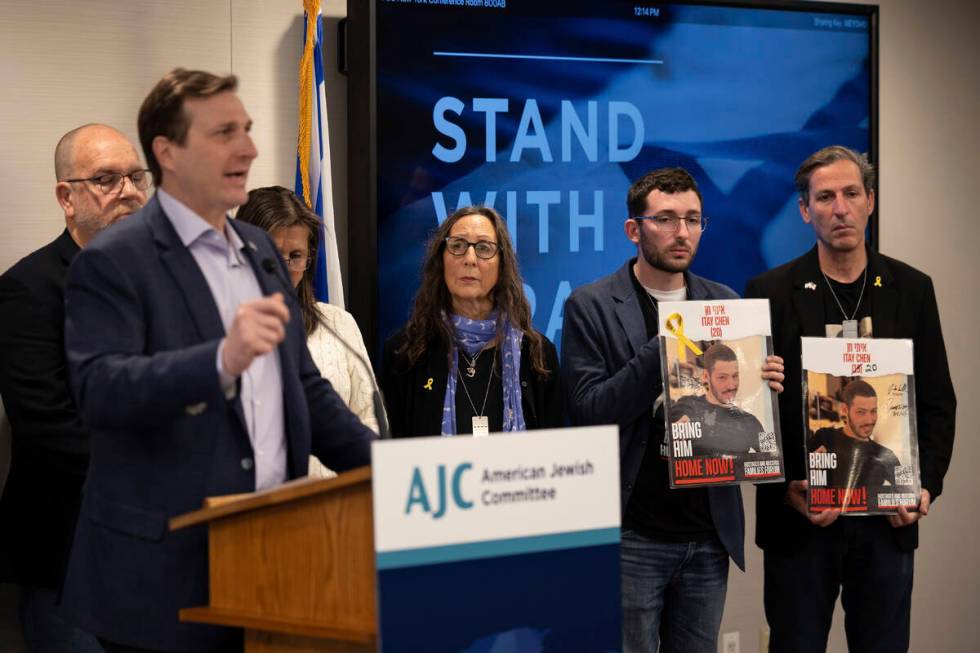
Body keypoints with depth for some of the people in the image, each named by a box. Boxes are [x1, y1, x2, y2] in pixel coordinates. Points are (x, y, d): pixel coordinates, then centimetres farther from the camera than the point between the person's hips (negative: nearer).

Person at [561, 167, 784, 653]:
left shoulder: (725, 303, 10)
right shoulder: (591, 306, -3)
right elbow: (588, 410, -12)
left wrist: (763, 386, -9)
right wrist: (664, 349, -21)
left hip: (709, 532, 4)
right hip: (633, 535, -4)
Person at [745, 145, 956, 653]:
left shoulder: (912, 289, 6)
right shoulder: (771, 292, -2)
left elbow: (937, 403, 7)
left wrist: (926, 485, -6)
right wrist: (785, 489, -13)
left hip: (890, 517, 2)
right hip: (800, 517, -2)